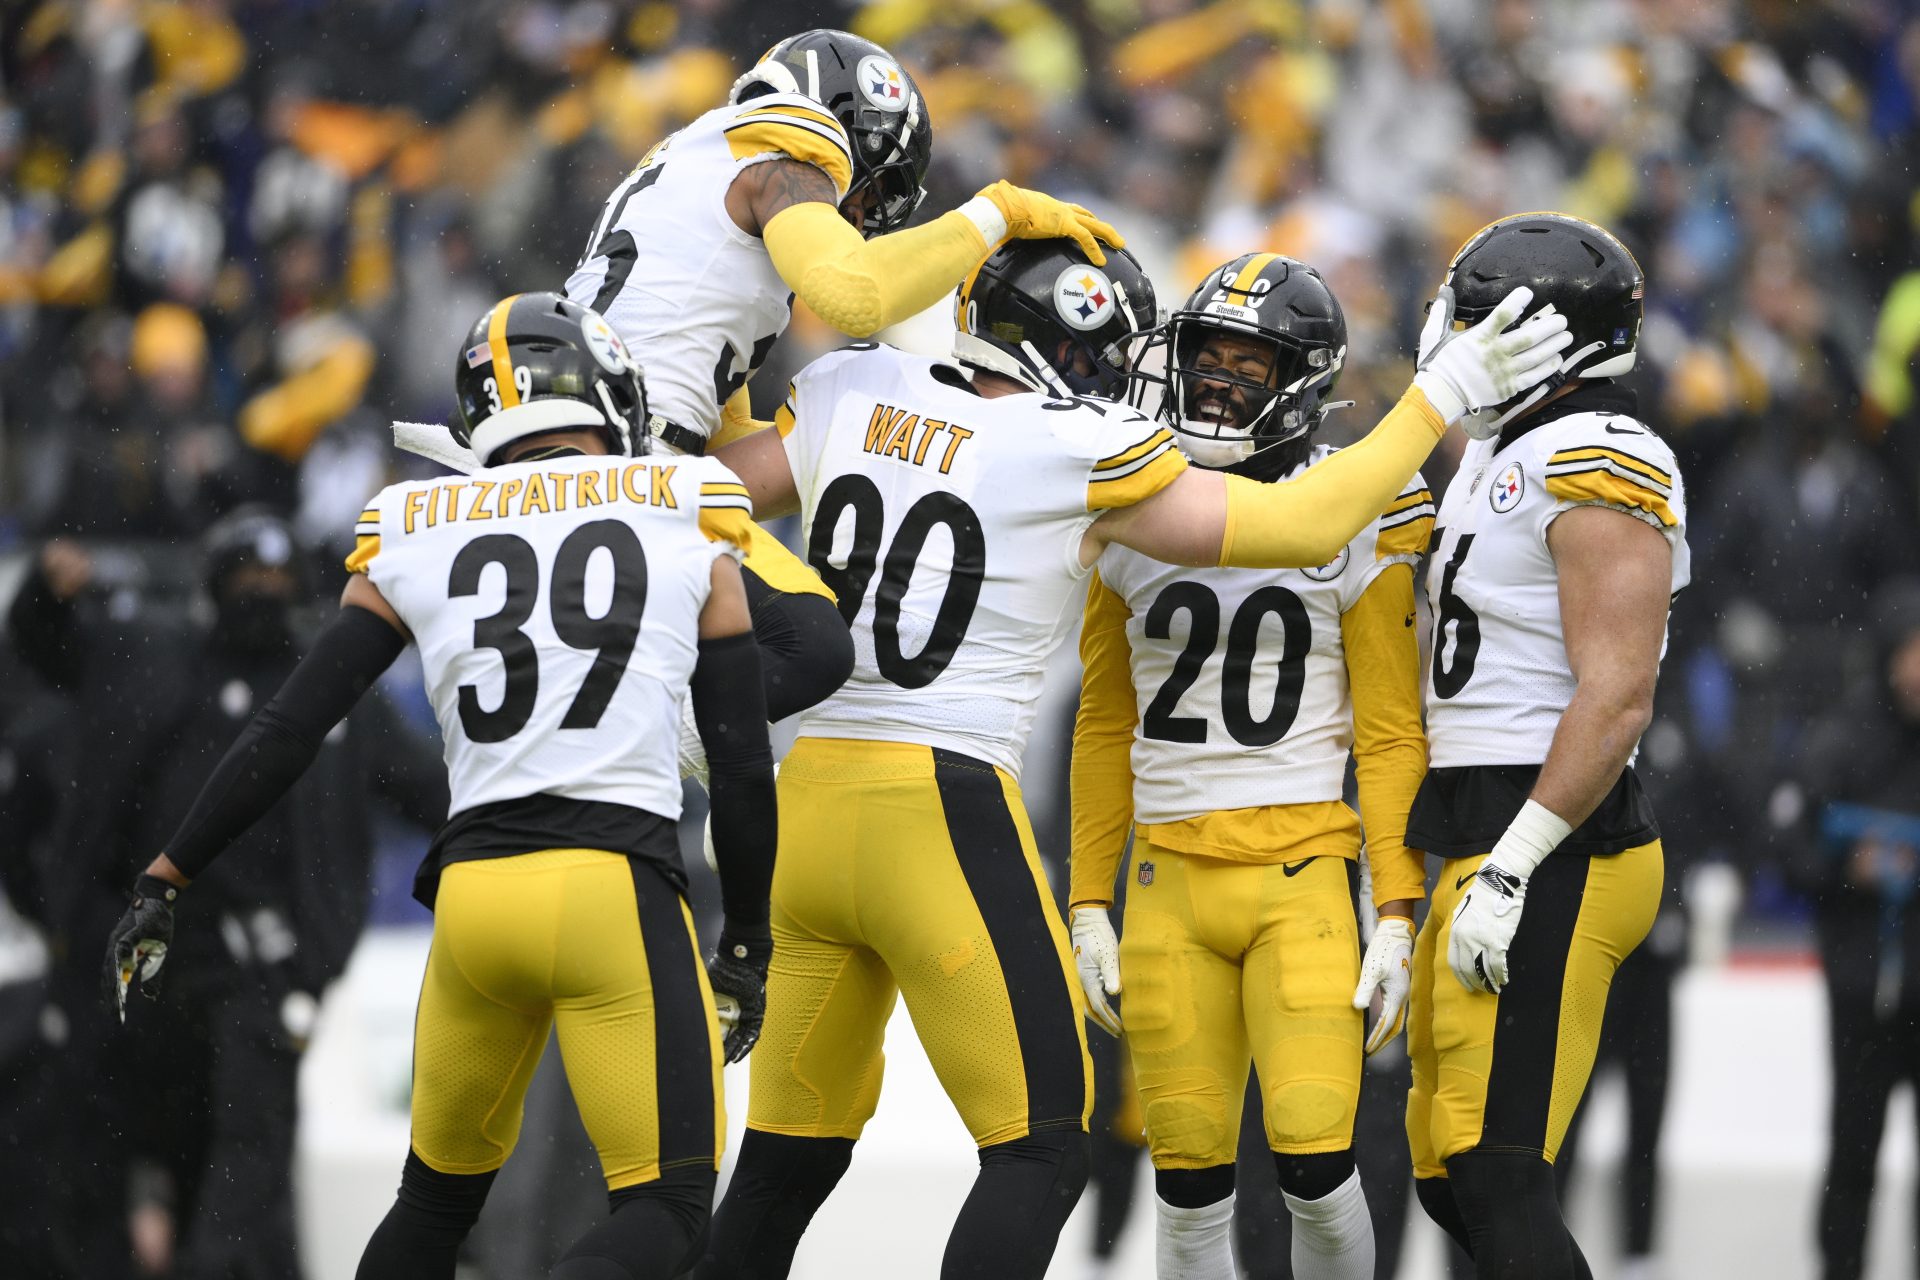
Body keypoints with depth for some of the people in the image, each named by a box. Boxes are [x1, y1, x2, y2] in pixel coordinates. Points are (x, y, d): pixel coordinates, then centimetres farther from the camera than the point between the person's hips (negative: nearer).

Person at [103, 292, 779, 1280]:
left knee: (439, 1196, 22)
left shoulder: (414, 538, 13)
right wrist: (746, 946, 18)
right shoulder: (690, 528, 8)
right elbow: (743, 766, 8)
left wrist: (166, 883, 19)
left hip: (474, 891, 4)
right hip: (616, 895, -3)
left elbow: (285, 735, 11)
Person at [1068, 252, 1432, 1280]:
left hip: (1302, 877, -3)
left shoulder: (1357, 522, -2)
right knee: (1190, 1185, 1)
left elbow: (1391, 737, -1)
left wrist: (1397, 916, -6)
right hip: (1169, 884, 3)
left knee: (1314, 1165, -14)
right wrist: (1089, 906, 12)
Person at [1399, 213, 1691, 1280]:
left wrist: (1513, 869, -22)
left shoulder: (1600, 466, -13)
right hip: (1484, 844, 10)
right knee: (1451, 1179, 11)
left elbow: (1617, 698, -20)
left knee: (1497, 1181, -14)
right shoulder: (1502, 453, 19)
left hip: (1553, 853, -10)